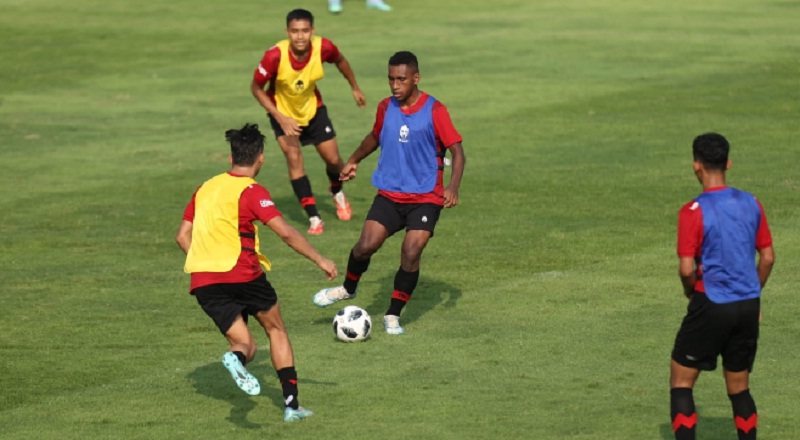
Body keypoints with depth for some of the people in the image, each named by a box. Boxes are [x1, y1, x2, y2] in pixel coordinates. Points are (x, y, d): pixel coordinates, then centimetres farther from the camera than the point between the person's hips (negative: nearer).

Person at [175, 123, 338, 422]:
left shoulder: (205, 188, 14)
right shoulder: (251, 192, -6)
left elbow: (182, 236, 16)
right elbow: (285, 233, -15)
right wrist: (319, 260, -8)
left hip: (203, 284, 5)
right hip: (242, 273, -5)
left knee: (244, 344, 10)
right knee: (276, 330, 17)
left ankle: (237, 357, -28)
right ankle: (291, 403, 9)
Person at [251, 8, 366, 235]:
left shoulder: (323, 47, -26)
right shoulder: (275, 56, -34)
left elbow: (340, 61, 0)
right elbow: (256, 88, -20)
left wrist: (355, 88, 10)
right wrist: (280, 118, -27)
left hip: (313, 108, 3)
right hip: (283, 112, -3)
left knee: (333, 159, 4)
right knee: (294, 157, -18)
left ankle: (337, 192, 40)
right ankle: (314, 218, -10)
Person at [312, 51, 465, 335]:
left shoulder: (434, 111, -11)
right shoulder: (386, 108, 3)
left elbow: (457, 152, -10)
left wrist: (453, 187, -23)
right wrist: (354, 160, 30)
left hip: (426, 197, -3)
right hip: (389, 194, 3)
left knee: (411, 254, -14)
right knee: (366, 245, -13)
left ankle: (393, 317, 3)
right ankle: (348, 289, 17)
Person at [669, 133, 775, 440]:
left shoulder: (693, 212, -14)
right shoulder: (751, 204, 3)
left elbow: (687, 269, -16)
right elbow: (768, 257, 8)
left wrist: (690, 290, 5)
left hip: (711, 307, -5)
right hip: (748, 305, 5)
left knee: (681, 383, 6)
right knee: (739, 387, 15)